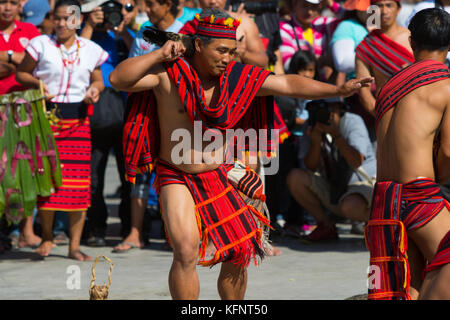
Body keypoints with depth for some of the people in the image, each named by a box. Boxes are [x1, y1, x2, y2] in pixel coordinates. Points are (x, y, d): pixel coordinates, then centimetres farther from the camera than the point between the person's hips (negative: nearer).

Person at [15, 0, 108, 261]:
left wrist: (95, 90, -2)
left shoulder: (90, 50, 8)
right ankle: (47, 237, 13)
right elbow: (21, 73, 9)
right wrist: (37, 82, -11)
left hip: (78, 118, 2)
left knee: (79, 180, -3)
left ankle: (75, 245, 4)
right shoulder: (41, 45, 2)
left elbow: (98, 80, 20)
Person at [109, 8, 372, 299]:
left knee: (239, 252, 4)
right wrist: (159, 55, -28)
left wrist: (337, 90, -16)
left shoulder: (236, 76, -6)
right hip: (177, 177, -4)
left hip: (219, 177, 4)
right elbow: (118, 79, -23)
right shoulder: (169, 72, -15)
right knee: (186, 252, -19)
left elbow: (287, 84, -8)